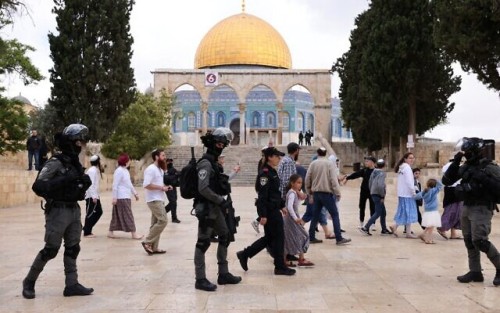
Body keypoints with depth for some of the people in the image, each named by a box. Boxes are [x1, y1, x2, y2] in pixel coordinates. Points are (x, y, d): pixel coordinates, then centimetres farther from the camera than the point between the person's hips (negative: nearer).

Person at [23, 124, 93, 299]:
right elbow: (38, 186, -21)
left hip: (74, 210, 8)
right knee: (50, 250, -2)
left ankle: (71, 285, 12)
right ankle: (29, 281, 16)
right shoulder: (55, 163, -14)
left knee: (72, 249, 7)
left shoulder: (76, 163, 11)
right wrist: (64, 179, -28)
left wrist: (85, 183, -1)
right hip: (58, 211, -8)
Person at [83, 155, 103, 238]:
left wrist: (96, 195, 13)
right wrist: (94, 196, -23)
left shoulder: (96, 170, 14)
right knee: (90, 214, -3)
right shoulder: (92, 170, -15)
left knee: (99, 211, 13)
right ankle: (87, 233, 5)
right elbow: (91, 184, -21)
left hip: (95, 195, 10)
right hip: (91, 196, -10)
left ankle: (87, 229, 19)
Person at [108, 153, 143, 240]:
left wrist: (135, 193, 22)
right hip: (121, 197, -9)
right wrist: (114, 198, -19)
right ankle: (133, 234, -3)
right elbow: (115, 185, -17)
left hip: (126, 197, 9)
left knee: (117, 216, 13)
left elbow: (129, 183, 22)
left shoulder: (125, 170, 14)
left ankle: (110, 232, 19)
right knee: (128, 215, -6)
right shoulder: (119, 171, -15)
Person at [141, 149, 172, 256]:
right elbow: (146, 185, -23)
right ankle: (147, 242, -7)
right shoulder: (151, 169, -15)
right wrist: (161, 188, -19)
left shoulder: (160, 169, 17)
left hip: (159, 200, 10)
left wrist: (165, 187, 6)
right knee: (163, 220, -15)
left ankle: (154, 247, 11)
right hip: (154, 200, -10)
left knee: (156, 223, 8)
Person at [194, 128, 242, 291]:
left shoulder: (214, 163, 15)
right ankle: (200, 279, 3)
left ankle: (223, 274, 24)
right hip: (206, 208, -10)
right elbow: (203, 189, -23)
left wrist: (223, 203, 11)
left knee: (225, 237, 15)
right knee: (203, 243, -4)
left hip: (215, 208, 10)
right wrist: (222, 201, -19)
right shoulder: (205, 163, -14)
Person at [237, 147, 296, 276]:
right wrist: (263, 215, -22)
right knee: (278, 237, 0)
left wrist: (282, 206, 21)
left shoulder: (272, 172, 13)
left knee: (269, 237, 15)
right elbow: (262, 196, -21)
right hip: (269, 211, -10)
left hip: (274, 209, 10)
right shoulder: (264, 173, -17)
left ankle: (244, 254, 21)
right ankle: (280, 267, 12)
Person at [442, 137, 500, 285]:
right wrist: (455, 162, -3)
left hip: (481, 209, -7)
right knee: (469, 241, 8)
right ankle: (475, 272, 17)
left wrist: (482, 177, -25)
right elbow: (446, 181, 5)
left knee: (480, 241, -13)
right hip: (466, 208, 7)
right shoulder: (465, 167, 8)